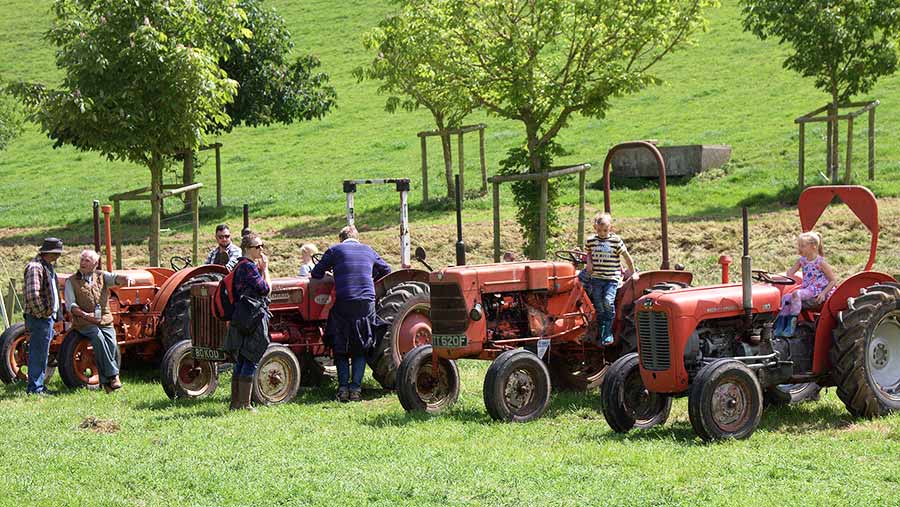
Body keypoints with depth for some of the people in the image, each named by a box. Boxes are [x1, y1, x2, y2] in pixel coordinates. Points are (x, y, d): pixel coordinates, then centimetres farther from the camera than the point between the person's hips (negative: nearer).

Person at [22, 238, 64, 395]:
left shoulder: (47, 266, 17)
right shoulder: (35, 267, -17)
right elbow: (32, 295, -26)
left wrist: (54, 313, 19)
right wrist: (42, 313, -18)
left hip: (48, 317, 10)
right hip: (39, 318, -10)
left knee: (41, 354, 15)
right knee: (38, 354, -5)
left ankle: (39, 386, 22)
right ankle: (34, 388, -1)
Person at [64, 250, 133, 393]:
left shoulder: (101, 276, 15)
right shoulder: (71, 281, 8)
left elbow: (115, 278, -4)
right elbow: (70, 305, -1)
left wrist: (126, 278, -29)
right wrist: (84, 315, -19)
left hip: (105, 322, 2)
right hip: (84, 323, -2)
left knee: (111, 344, -23)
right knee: (98, 337, -31)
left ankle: (106, 381, -14)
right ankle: (113, 375, -27)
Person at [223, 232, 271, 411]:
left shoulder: (240, 266, 17)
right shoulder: (248, 266, -14)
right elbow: (265, 289, -14)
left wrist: (260, 268, 13)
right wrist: (265, 268, -4)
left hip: (240, 320, 10)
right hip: (254, 318, -10)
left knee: (241, 360, 13)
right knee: (251, 360, -7)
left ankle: (236, 402, 17)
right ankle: (245, 404, -6)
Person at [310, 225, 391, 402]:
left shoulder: (334, 250, 8)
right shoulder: (368, 251, 16)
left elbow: (316, 274, 9)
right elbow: (386, 270, 28)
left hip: (343, 303, -2)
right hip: (367, 302, 2)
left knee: (341, 348, 9)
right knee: (360, 349, 9)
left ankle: (343, 388, 1)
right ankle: (355, 388, -1)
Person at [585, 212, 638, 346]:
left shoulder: (616, 240, -2)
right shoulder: (591, 241, 8)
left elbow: (627, 257, 6)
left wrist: (633, 273, 10)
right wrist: (589, 263, 7)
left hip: (612, 278, -3)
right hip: (596, 278, 3)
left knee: (608, 301, -21)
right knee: (599, 307, -2)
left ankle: (607, 333, -12)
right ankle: (602, 333, 7)